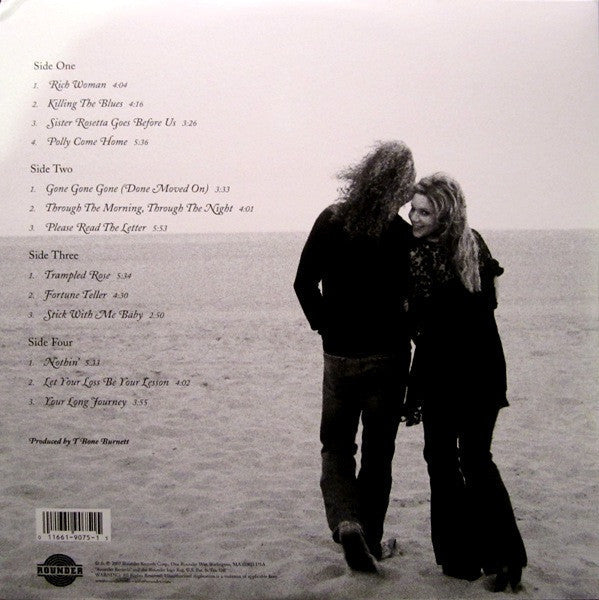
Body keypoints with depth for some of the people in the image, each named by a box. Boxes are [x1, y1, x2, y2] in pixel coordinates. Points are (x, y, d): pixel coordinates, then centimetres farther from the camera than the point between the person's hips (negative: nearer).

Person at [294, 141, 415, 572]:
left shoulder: (331, 221, -3)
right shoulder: (404, 236, -10)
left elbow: (304, 284, -2)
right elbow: (415, 302, -9)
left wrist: (324, 325, 9)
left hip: (339, 356, 1)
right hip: (387, 358, -1)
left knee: (336, 447, 14)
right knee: (377, 452, 12)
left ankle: (345, 521, -8)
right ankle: (371, 541, 19)